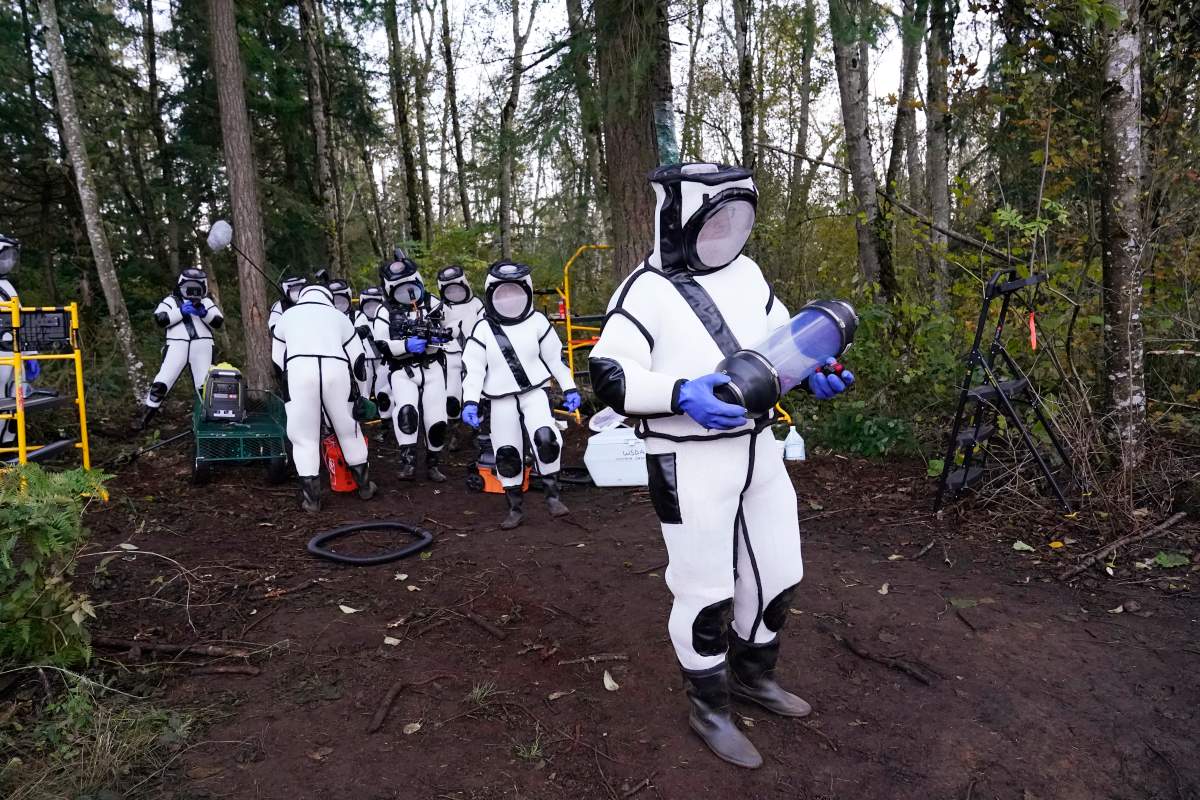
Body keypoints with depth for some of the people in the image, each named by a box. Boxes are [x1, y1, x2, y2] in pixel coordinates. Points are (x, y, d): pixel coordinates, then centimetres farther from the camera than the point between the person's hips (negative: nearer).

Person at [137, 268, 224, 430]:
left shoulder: (206, 302, 18)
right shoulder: (171, 300, 13)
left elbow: (218, 321, 5)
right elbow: (160, 320, -3)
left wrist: (203, 312, -11)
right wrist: (181, 311, -10)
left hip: (202, 346, 1)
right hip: (177, 346, -1)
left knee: (205, 385, 4)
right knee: (162, 382, -5)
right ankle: (146, 415, 6)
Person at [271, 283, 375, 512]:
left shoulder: (287, 315, 28)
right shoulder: (339, 316, 29)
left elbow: (277, 360, 27)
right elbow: (358, 358, 24)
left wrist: (291, 381, 39)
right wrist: (358, 390, 36)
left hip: (298, 368, -1)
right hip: (336, 368, 1)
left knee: (304, 436, 7)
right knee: (348, 430, 16)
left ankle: (311, 497, 5)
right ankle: (364, 485, 27)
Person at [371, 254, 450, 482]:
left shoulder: (431, 303, 7)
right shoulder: (385, 311, 2)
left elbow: (448, 331, 8)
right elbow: (381, 345, -7)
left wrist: (439, 335, -15)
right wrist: (406, 345, -22)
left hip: (432, 367, 2)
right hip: (403, 371, -2)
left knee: (436, 420, -1)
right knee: (406, 410, -28)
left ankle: (433, 464, 19)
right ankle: (407, 461, -21)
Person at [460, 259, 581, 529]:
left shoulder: (537, 322, 1)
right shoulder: (483, 329, -1)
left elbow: (555, 356, 8)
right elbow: (472, 367, -2)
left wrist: (569, 389, 8)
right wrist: (470, 402, -12)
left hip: (534, 393, -1)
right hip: (501, 401, 1)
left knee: (545, 437, -24)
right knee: (506, 455, 4)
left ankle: (552, 495, -7)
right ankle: (515, 508, 19)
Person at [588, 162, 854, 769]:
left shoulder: (745, 273, 8)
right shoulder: (648, 289, -13)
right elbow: (608, 375, -20)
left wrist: (813, 371, -2)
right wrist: (681, 394, -35)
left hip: (759, 451, 8)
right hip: (690, 464, -7)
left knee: (778, 573, 18)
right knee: (705, 591, 5)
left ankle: (751, 675, 43)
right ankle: (708, 707, 30)